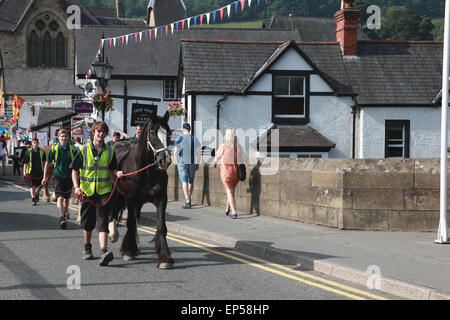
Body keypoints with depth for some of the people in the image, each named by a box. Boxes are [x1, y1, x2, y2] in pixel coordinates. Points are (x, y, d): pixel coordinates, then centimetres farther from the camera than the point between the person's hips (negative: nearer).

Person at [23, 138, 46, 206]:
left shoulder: (42, 151, 4)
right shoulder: (28, 152, -3)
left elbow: (44, 162, 15)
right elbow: (25, 162, 1)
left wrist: (44, 170, 13)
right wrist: (24, 171, -3)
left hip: (39, 172, 3)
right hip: (31, 172, -3)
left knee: (39, 187, 9)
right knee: (32, 186, -9)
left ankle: (36, 195, 38)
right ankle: (33, 199, -5)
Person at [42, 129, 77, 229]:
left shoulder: (72, 149, 1)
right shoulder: (54, 148, -2)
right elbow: (48, 163, 5)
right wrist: (45, 177, 4)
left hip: (69, 177, 2)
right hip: (58, 176, -2)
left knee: (66, 198, 14)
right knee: (60, 198, -16)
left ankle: (65, 213, 36)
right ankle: (61, 217, -27)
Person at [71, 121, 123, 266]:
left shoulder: (110, 151, 5)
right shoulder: (83, 150, 1)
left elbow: (112, 169, 14)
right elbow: (75, 170, 4)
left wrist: (117, 173, -10)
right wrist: (76, 187, -9)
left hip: (104, 191, 0)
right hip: (87, 191, 1)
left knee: (102, 221, -12)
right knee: (87, 222, 11)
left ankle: (103, 251, -23)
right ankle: (87, 248, 33)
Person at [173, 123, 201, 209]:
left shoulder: (179, 139, -5)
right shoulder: (195, 139, 2)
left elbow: (175, 152, -6)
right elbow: (199, 153, 3)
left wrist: (177, 162, 6)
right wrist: (197, 163, 14)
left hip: (183, 163, -3)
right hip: (192, 163, 3)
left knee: (184, 182, -7)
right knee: (191, 182, 14)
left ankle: (188, 201, -20)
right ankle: (188, 200, 23)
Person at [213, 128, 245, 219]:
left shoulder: (223, 146, -11)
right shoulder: (239, 147, -5)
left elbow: (217, 156, 5)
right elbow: (242, 160, 2)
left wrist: (215, 163, 26)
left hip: (226, 170, -3)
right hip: (236, 171, 3)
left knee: (229, 191, -1)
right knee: (232, 191, 20)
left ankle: (234, 212, -13)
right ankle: (227, 209, 35)